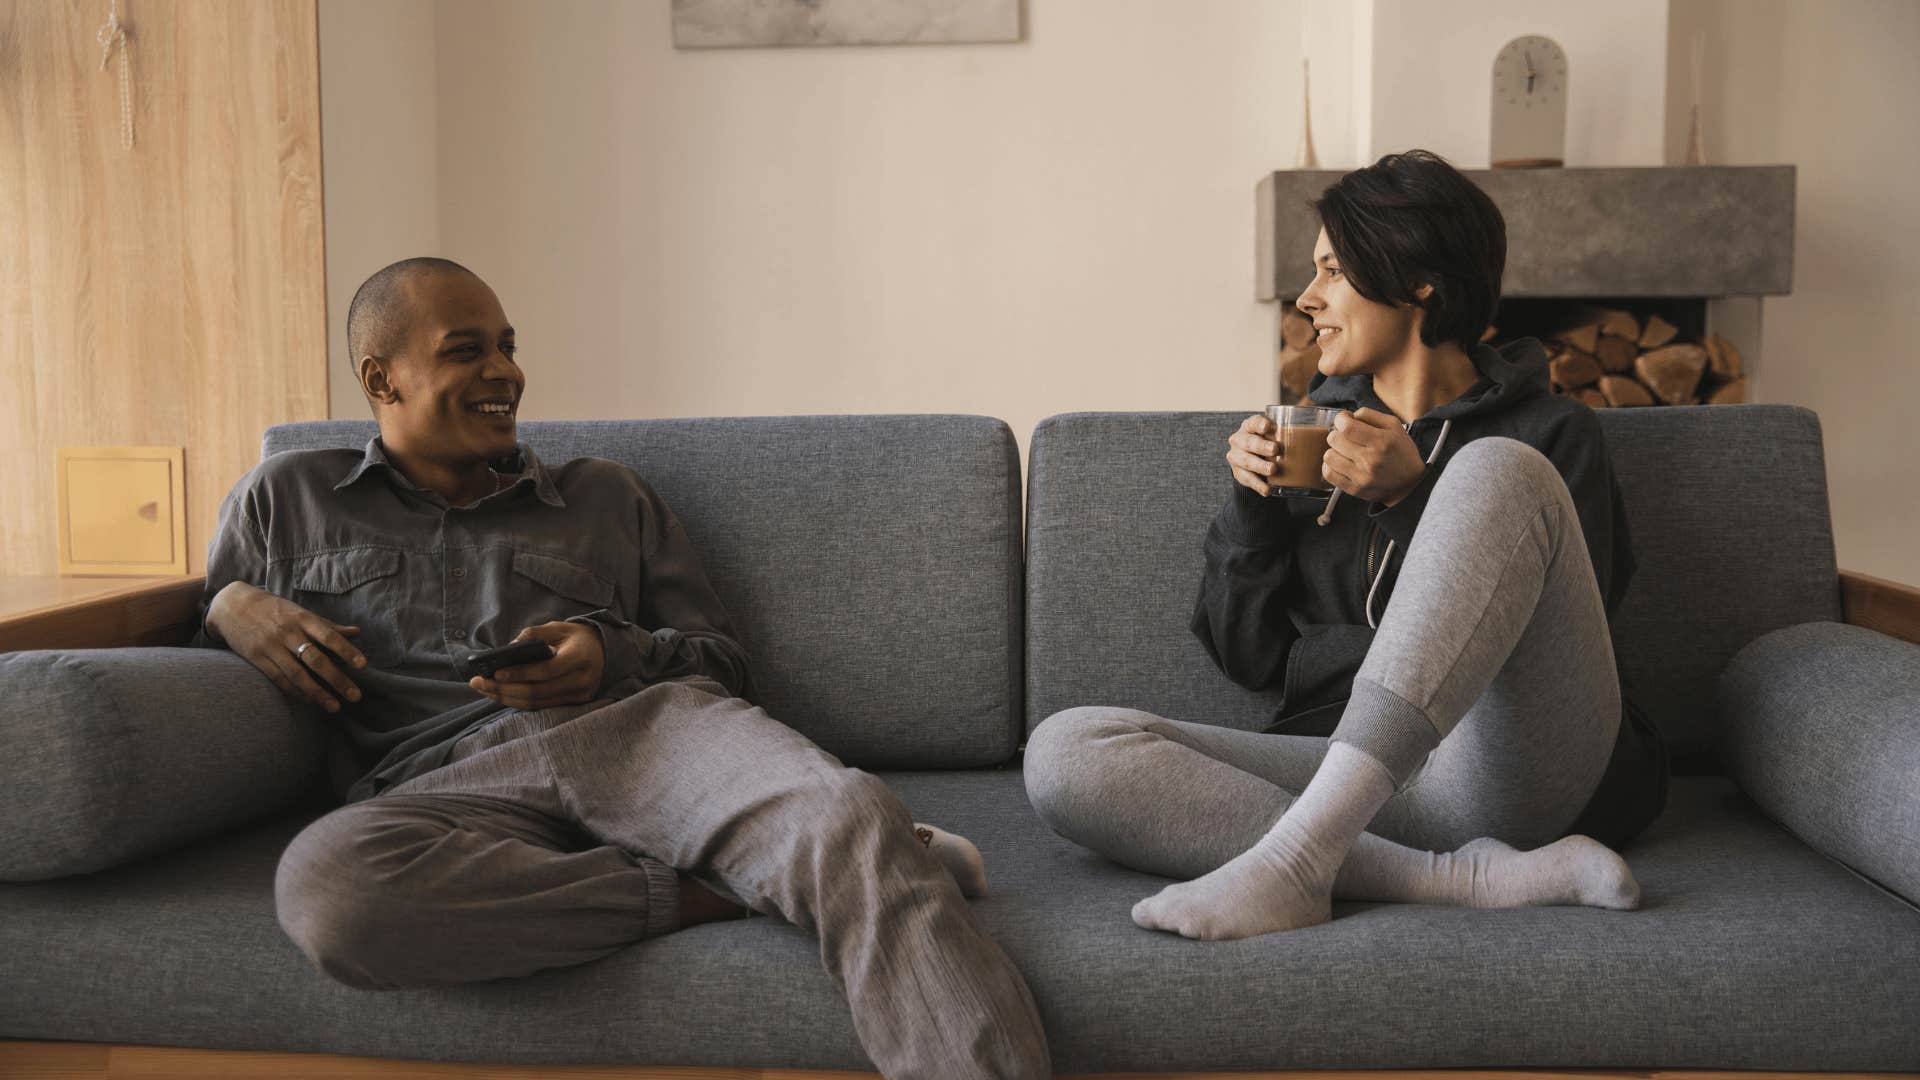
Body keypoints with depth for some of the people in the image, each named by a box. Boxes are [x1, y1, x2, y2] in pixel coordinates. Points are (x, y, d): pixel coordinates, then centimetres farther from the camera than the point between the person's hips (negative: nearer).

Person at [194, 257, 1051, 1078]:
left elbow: (723, 662, 22)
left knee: (851, 817, -34)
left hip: (639, 726, 1)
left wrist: (615, 655, -1)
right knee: (327, 882, -39)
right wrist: (231, 607, 6)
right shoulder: (286, 498, 25)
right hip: (443, 784, 0)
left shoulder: (606, 496, 25)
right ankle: (714, 894, -26)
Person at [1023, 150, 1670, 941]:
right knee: (1064, 752, -20)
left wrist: (1413, 495, -9)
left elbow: (1549, 633, -3)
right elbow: (1249, 657, 17)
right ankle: (1468, 877, -28)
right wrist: (1254, 506, 2)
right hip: (1343, 771, 3)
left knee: (1497, 469, -25)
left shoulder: (1548, 433, 10)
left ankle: (1296, 855, -35)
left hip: (1513, 776, -3)